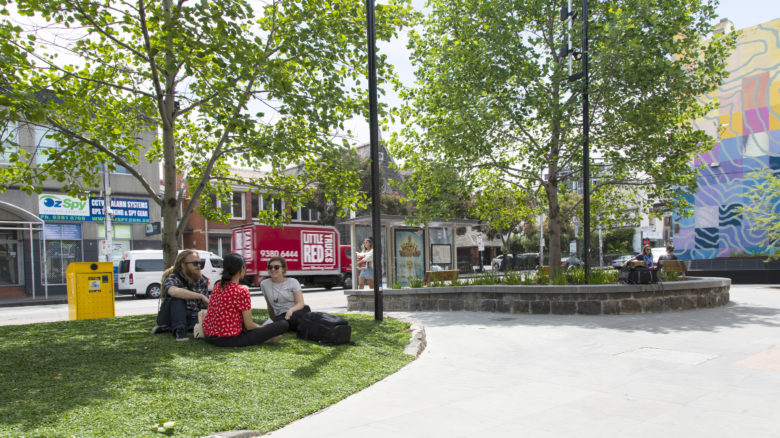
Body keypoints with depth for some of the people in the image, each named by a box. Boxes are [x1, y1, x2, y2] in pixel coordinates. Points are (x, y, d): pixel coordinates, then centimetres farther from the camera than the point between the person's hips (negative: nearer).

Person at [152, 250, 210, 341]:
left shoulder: (202, 280, 5)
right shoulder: (172, 278, -14)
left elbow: (205, 306, 7)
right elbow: (174, 291, -40)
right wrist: (201, 296, -39)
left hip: (193, 318, 5)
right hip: (170, 317, -5)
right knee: (178, 296, -31)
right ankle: (179, 330, -32)